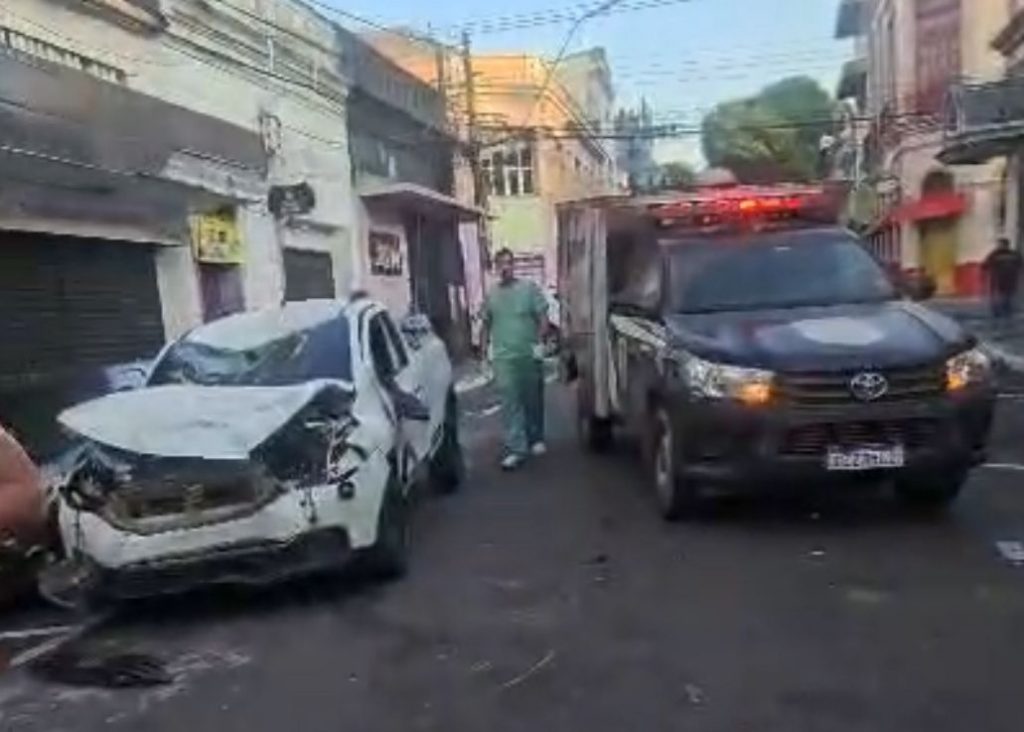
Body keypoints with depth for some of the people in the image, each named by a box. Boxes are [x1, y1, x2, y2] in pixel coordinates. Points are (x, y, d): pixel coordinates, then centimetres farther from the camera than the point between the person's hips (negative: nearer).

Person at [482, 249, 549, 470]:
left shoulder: (529, 288, 0)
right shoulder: (491, 294, 9)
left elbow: (543, 318, -2)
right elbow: (486, 324, 15)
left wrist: (540, 341, -14)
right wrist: (484, 347, 7)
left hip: (530, 355, -1)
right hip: (503, 357, 1)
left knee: (533, 400, 11)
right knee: (510, 403, -6)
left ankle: (536, 439, 29)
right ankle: (516, 449, -5)